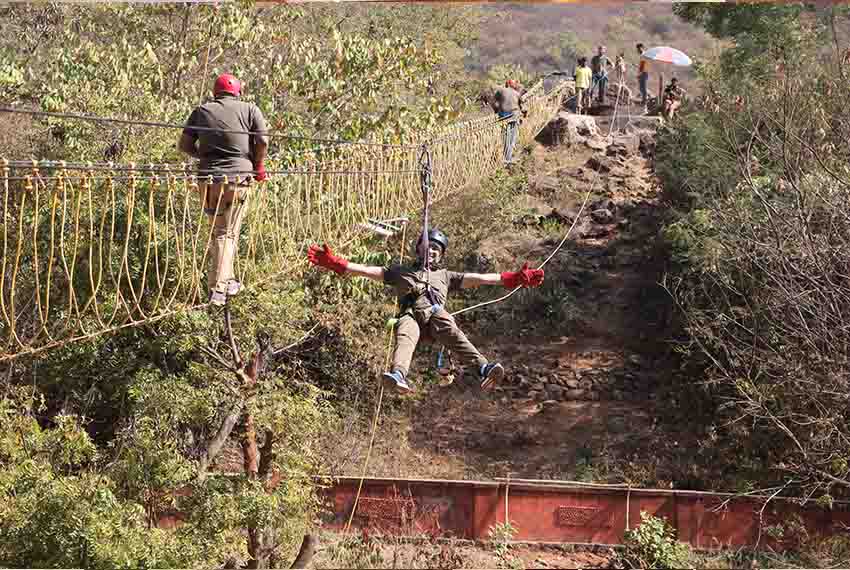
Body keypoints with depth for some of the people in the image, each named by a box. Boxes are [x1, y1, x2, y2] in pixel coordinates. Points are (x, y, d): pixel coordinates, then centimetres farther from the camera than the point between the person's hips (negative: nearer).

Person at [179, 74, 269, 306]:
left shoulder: (202, 111, 10)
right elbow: (263, 141, -5)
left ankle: (227, 280, 27)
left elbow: (184, 145, 6)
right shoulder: (249, 109, 4)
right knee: (227, 233, 3)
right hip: (238, 177, -2)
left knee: (217, 230, 17)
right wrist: (258, 166, 10)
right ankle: (218, 289, -3)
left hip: (208, 179, 3)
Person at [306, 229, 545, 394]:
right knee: (405, 337, -35)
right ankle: (398, 375, -66)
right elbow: (369, 270, 29)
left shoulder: (445, 276, 37)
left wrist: (513, 279, 20)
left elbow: (477, 279, 29)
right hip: (410, 313, 0)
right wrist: (335, 263, 18)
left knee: (453, 335, -32)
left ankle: (484, 368, -58)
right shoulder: (401, 272, 37)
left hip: (436, 312, 0)